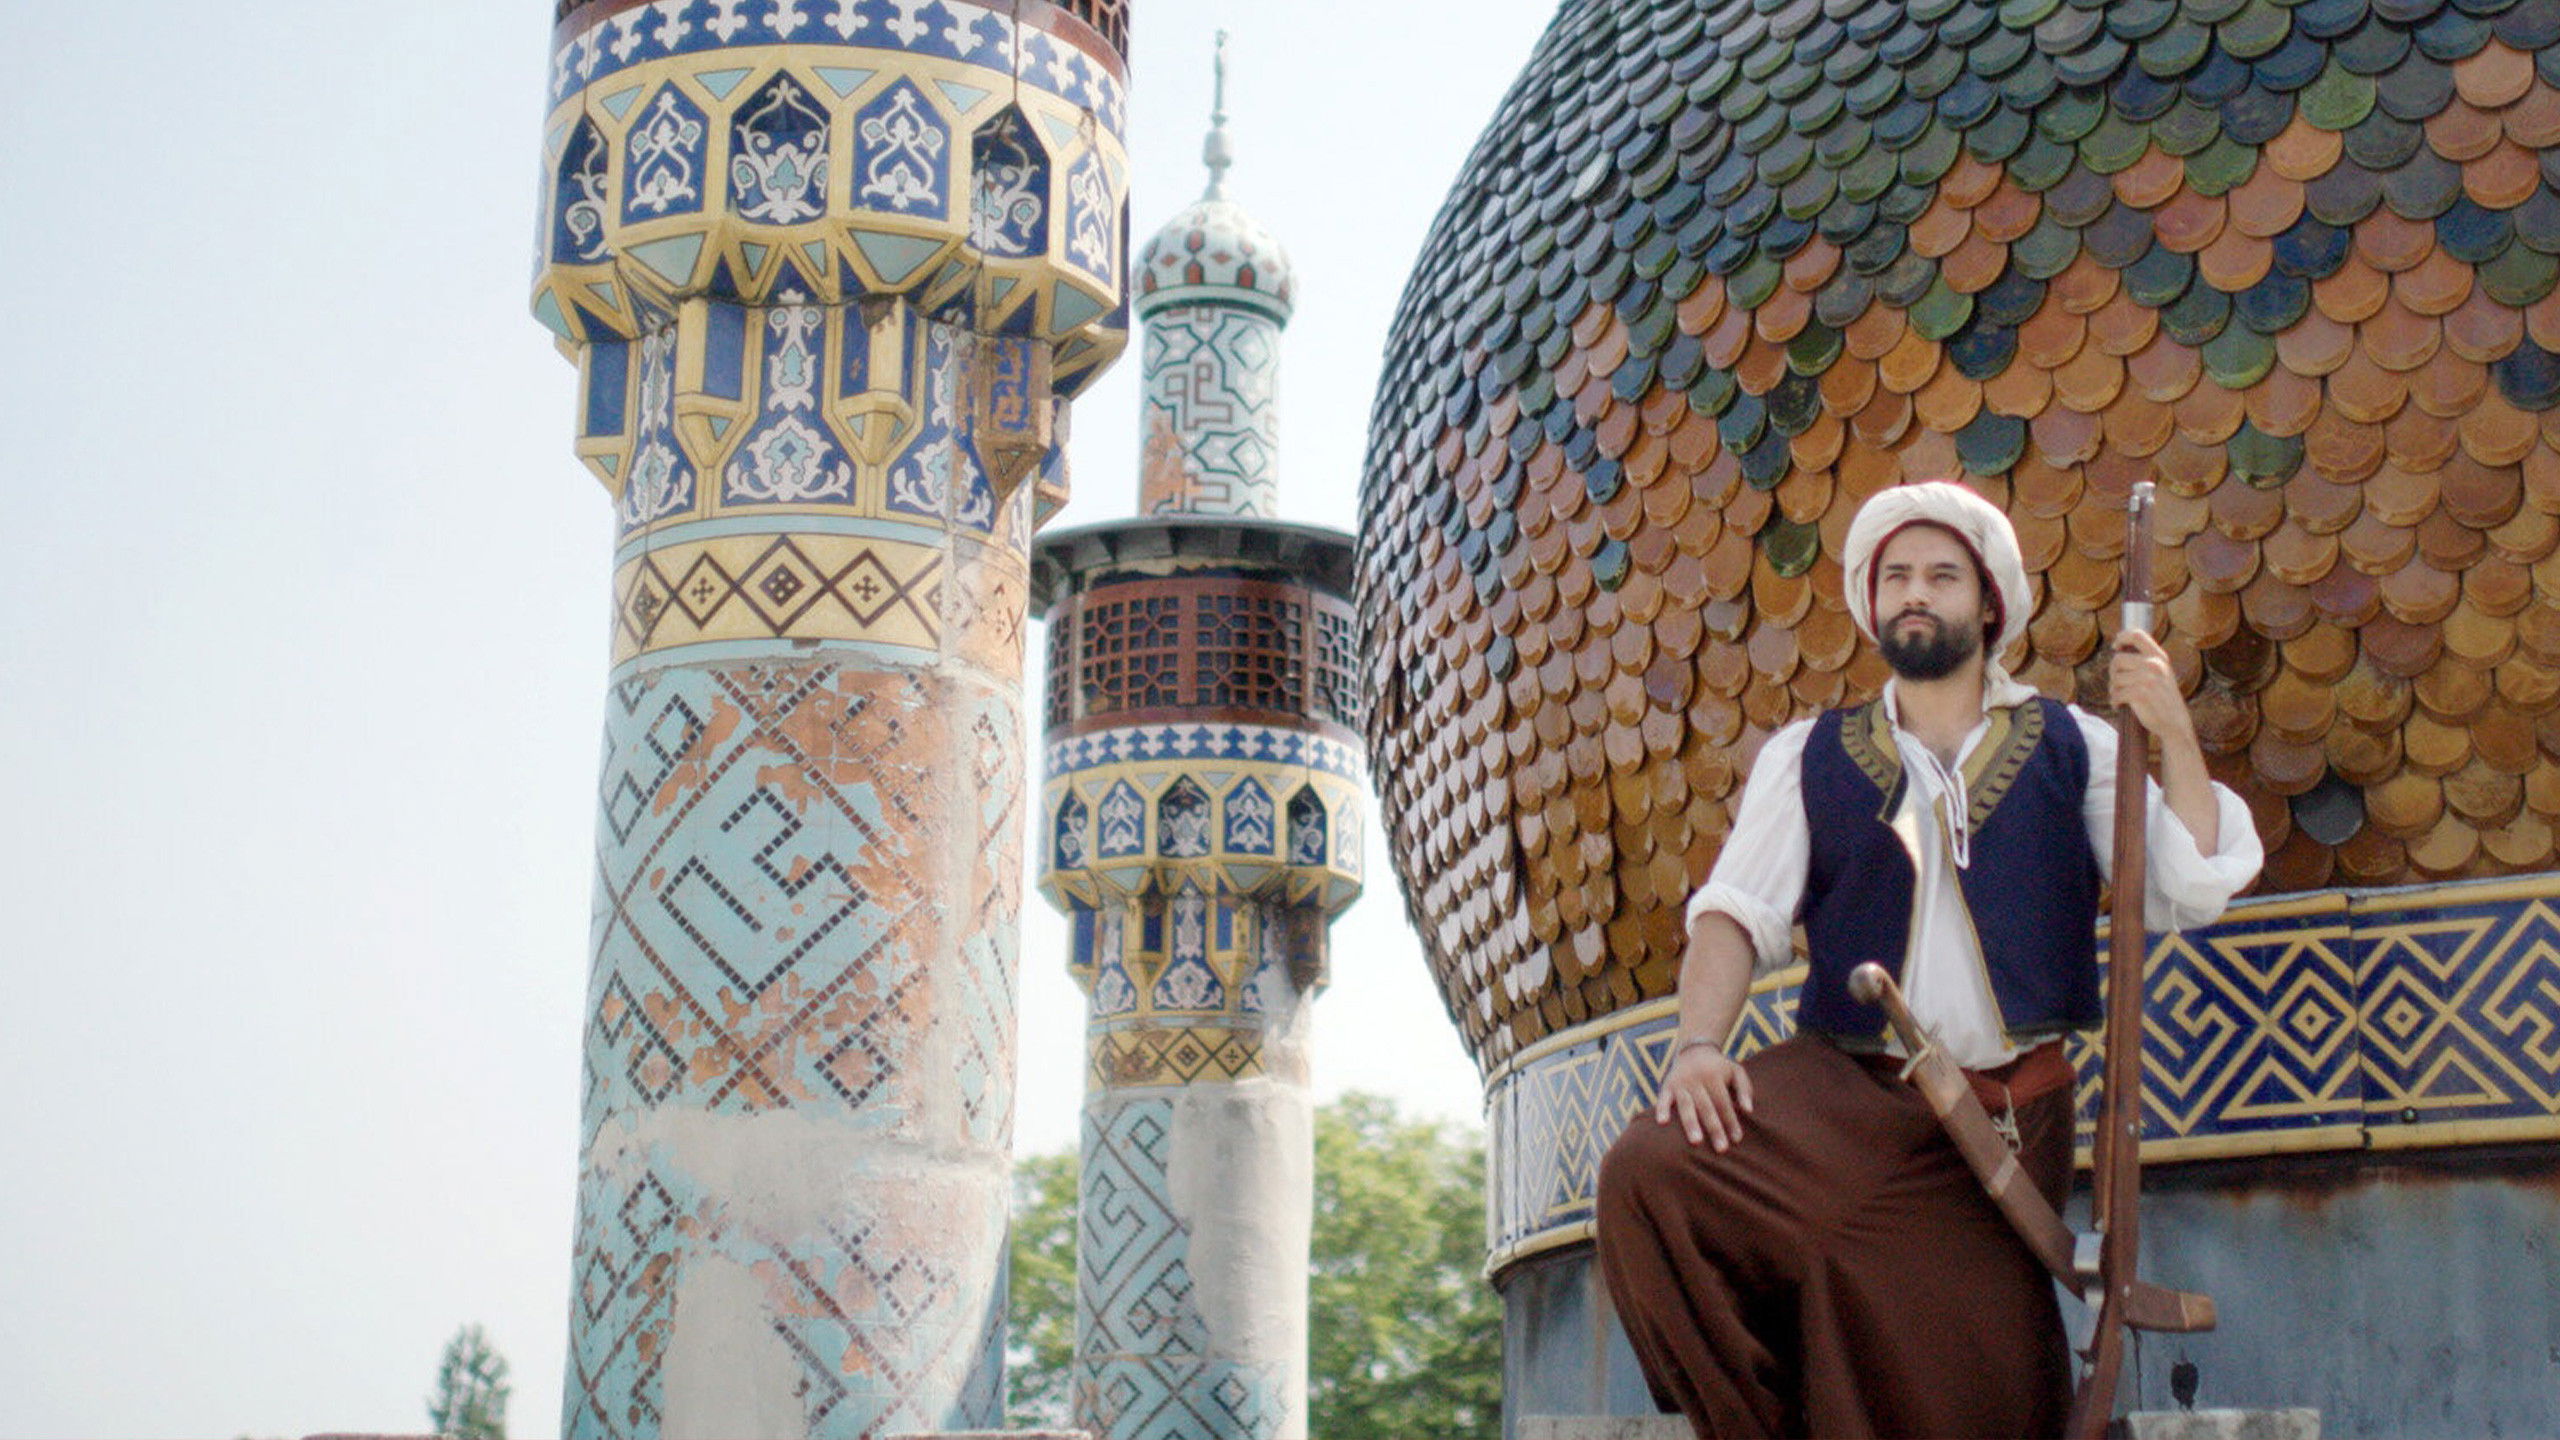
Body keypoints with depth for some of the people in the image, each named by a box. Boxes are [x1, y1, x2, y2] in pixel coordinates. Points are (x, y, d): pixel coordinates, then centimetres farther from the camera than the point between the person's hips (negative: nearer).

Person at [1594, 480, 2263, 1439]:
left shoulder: (2072, 748, 11)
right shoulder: (1810, 757, 12)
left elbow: (2190, 897, 3)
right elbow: (1737, 910, 3)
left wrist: (2174, 733, -6)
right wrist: (1699, 1043, -15)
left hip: (2004, 1130, 1)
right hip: (1843, 1094, 0)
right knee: (1649, 1171, -27)